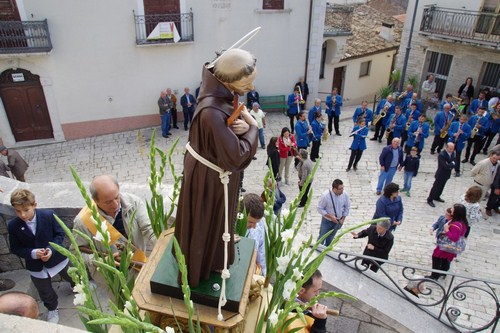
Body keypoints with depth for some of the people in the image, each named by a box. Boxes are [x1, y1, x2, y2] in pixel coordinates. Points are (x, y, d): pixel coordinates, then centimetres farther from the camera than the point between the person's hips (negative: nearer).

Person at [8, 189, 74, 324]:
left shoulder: (49, 215, -23)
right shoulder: (13, 225, -18)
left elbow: (60, 234, -12)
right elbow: (15, 249, -10)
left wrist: (52, 249, -27)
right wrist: (32, 253, -27)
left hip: (57, 257, -1)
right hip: (36, 266, 1)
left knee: (70, 276, 27)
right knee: (45, 291, 20)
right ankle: (52, 308, 49)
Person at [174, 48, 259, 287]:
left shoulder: (225, 94, -9)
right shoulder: (211, 112, -37)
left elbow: (231, 127, 2)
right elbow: (236, 155, -34)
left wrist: (244, 126, -21)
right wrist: (252, 126, -20)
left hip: (218, 171, 9)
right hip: (208, 178, -9)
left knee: (216, 220, 29)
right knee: (204, 224, 15)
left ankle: (213, 259, 55)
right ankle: (197, 271, 42)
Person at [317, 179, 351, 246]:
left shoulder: (345, 195, -17)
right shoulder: (325, 195, -27)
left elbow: (347, 207, -1)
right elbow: (320, 208, -18)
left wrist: (343, 219, -6)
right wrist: (331, 217, -23)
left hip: (338, 221, 3)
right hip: (327, 220, -3)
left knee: (330, 238, 23)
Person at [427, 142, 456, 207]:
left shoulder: (452, 153, -3)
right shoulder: (441, 155, -28)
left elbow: (454, 163, 1)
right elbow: (445, 166, -32)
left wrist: (450, 166, -19)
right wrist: (452, 164, -16)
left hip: (446, 174, 8)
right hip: (441, 174, -8)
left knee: (441, 187, 22)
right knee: (435, 187, 3)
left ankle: (436, 197, 41)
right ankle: (430, 200, 16)